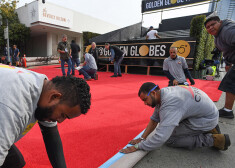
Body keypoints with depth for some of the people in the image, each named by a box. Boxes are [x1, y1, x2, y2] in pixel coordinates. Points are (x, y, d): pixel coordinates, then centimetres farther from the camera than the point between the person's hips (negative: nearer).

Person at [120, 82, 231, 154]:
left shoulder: (169, 104, -32)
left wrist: (137, 147, -23)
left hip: (207, 119, -9)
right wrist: (142, 138, -4)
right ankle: (209, 129, 17)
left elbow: (160, 138, -35)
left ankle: (213, 140, -4)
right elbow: (154, 120, 4)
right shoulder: (162, 94, -3)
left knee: (169, 139, -12)